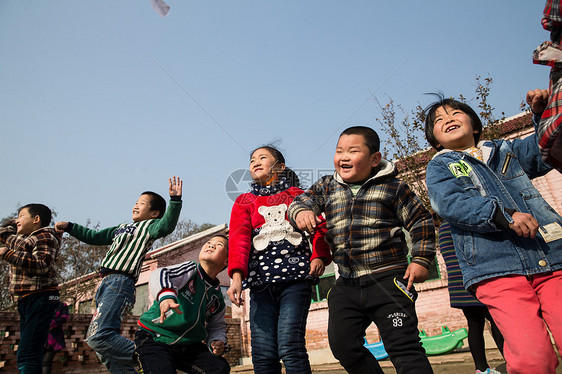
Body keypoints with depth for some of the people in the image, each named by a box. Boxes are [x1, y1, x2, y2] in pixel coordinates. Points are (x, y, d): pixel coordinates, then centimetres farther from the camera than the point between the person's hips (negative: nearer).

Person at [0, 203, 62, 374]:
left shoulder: (44, 237, -8)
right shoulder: (21, 238, 21)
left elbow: (42, 265, -23)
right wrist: (20, 221, 26)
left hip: (40, 298, -10)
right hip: (25, 300, 10)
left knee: (27, 356, -19)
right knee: (28, 355, 12)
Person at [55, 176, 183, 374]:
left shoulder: (149, 226, 1)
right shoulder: (123, 227, 26)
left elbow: (166, 226, -21)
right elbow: (95, 237, 34)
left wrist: (175, 200, -34)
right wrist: (69, 227, 28)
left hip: (120, 283, -10)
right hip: (106, 284, 10)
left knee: (99, 337, -24)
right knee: (95, 338, 11)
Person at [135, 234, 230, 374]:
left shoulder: (217, 298, 6)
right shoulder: (190, 270, -10)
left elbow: (217, 326, 15)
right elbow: (160, 274, -31)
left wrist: (217, 342, -9)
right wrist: (166, 295, -54)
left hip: (188, 345, 5)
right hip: (155, 340, -5)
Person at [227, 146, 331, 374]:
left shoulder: (297, 195, 16)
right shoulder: (244, 202, 18)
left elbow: (319, 228, 8)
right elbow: (239, 238, 4)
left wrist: (319, 256, -11)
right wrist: (237, 275, -11)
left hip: (295, 278, -2)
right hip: (260, 282, 2)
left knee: (290, 347, -13)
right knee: (263, 353, -3)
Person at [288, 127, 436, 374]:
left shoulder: (393, 188, 0)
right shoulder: (327, 187, 10)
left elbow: (421, 222, 4)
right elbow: (301, 201, 4)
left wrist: (421, 260, -3)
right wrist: (301, 212, -20)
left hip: (388, 280, -4)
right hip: (347, 284, 5)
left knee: (403, 345, -6)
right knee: (342, 344, 7)